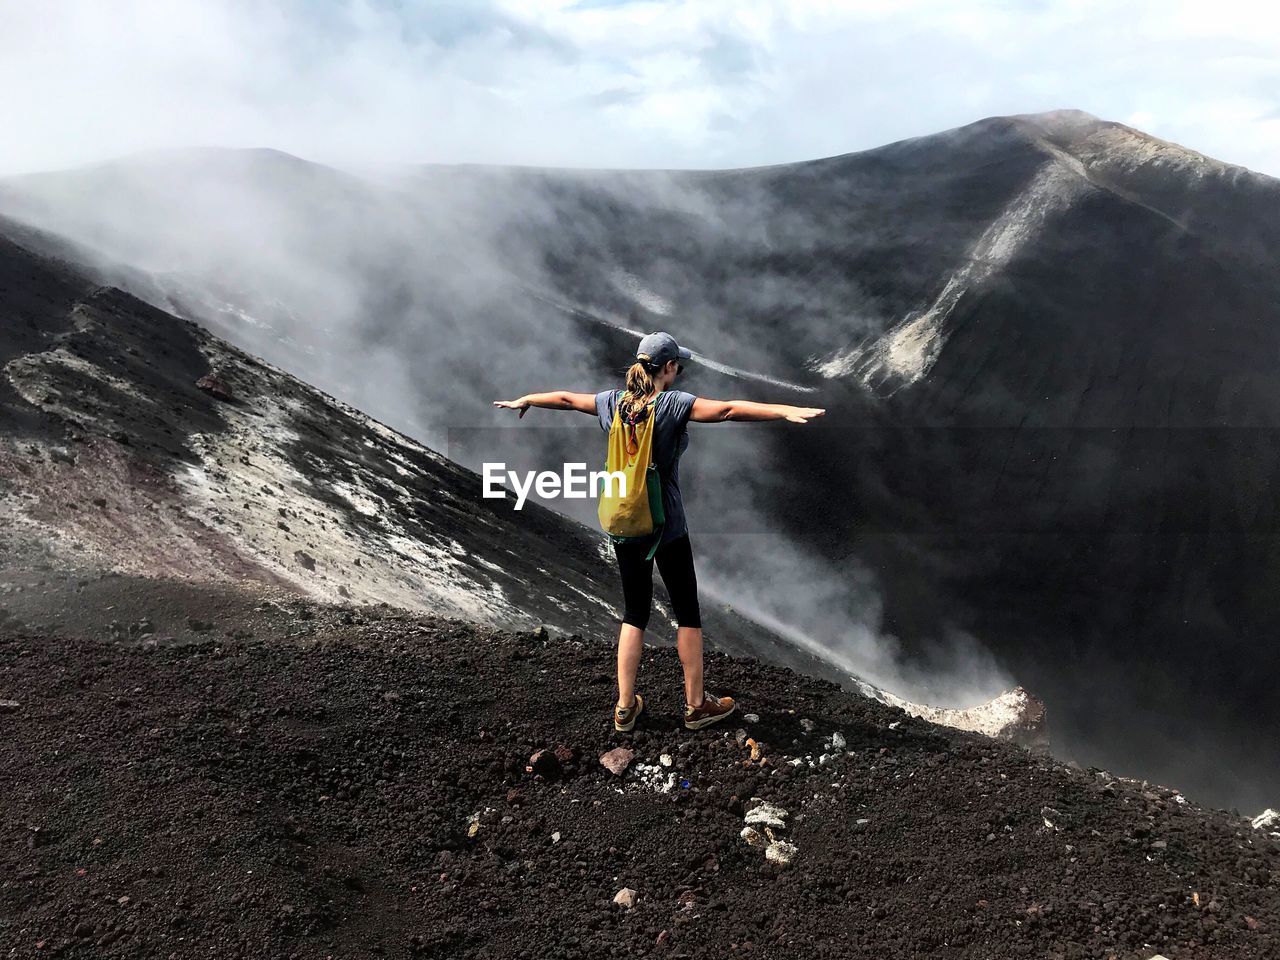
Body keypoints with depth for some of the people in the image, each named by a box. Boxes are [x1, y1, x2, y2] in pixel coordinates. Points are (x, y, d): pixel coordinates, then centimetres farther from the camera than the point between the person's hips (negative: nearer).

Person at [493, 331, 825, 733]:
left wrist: (525, 400, 33)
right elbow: (727, 409, -29)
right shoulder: (673, 404, -15)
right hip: (666, 527, -5)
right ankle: (696, 705, 20)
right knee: (687, 613, 10)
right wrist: (786, 411, -35)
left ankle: (625, 707, 20)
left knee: (634, 613, 16)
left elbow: (565, 398, 16)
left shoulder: (615, 402, 1)